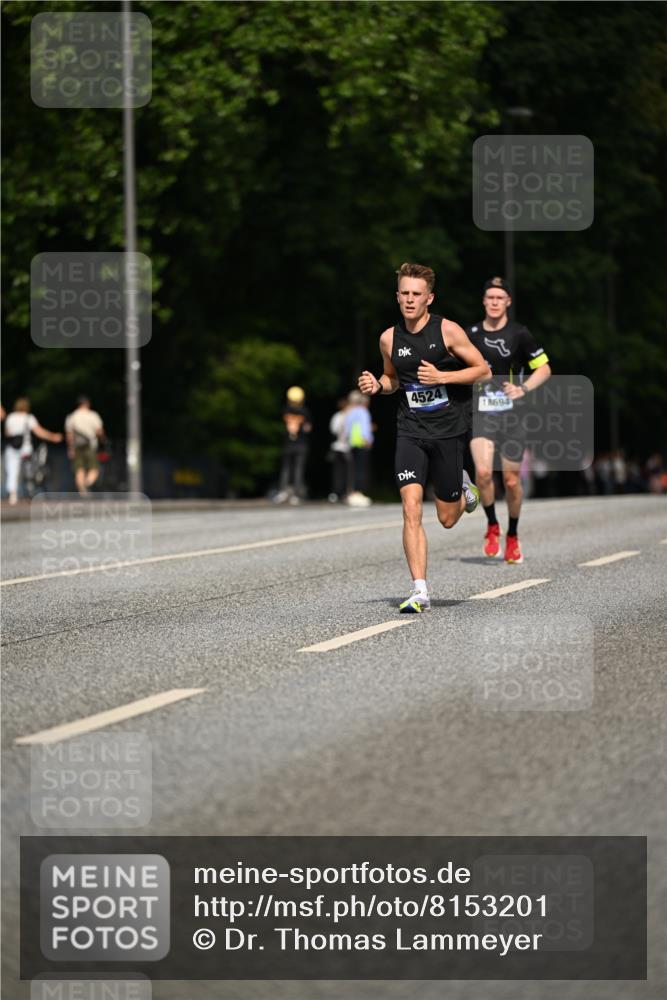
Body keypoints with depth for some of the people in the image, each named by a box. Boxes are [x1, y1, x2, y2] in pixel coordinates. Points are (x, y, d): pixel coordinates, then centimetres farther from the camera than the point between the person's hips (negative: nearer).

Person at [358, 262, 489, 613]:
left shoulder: (447, 330, -8)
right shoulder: (389, 339, 3)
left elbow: (483, 370, -4)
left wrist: (441, 376, -17)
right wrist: (377, 386, -3)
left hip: (448, 430, -2)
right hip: (410, 430, 2)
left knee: (447, 518, 6)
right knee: (411, 507, -16)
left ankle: (463, 489, 43)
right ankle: (419, 591, -14)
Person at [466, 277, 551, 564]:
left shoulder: (519, 333, -1)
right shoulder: (471, 334, 6)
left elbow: (544, 368, 3)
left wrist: (523, 389, -12)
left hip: (511, 413, -1)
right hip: (481, 413, 1)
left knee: (512, 481, 4)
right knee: (483, 472, -21)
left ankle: (512, 536, 26)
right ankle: (492, 526, 3)